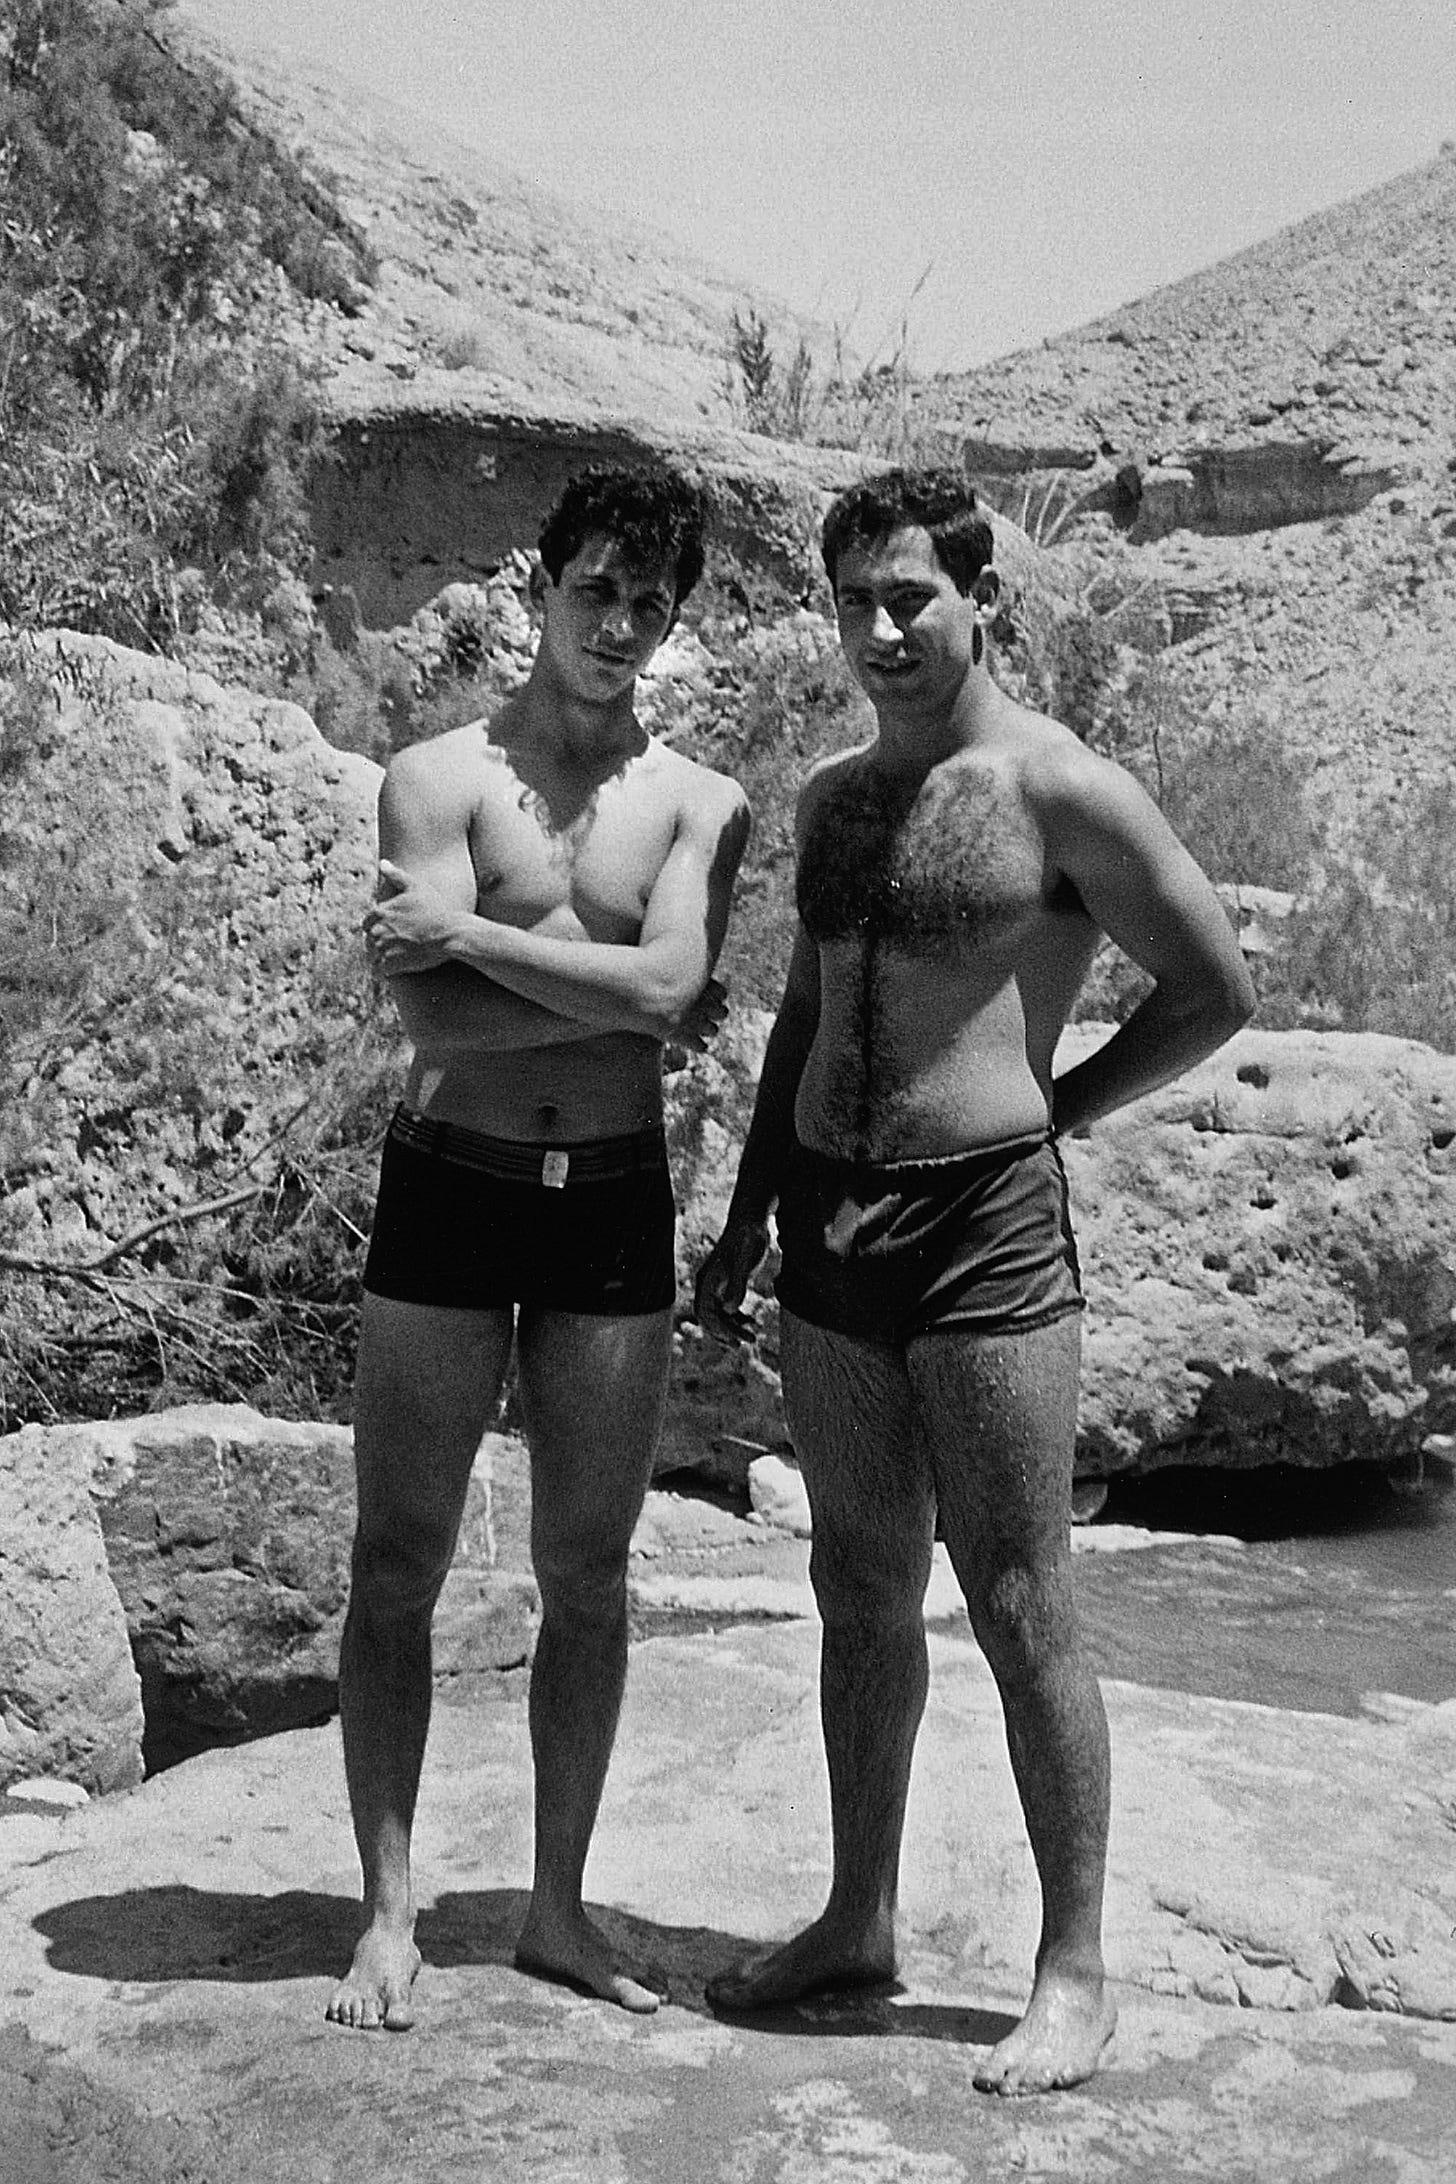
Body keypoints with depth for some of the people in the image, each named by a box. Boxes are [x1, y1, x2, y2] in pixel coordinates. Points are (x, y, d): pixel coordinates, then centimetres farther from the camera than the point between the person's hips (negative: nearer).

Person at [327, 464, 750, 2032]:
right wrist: (623, 991, -10)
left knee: (587, 1573, 8)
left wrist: (466, 929, -11)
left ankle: (559, 1908, 21)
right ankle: (389, 1917, 15)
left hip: (615, 1206, 2)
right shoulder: (439, 778, 0)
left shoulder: (699, 805, 6)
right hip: (447, 1193, -1)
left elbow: (662, 986, -13)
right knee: (399, 1565, 3)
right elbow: (431, 1020, -14)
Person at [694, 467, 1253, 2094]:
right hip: (830, 1231, 7)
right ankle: (858, 1921, 28)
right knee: (861, 1591, 14)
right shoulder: (830, 796, 13)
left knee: (1020, 1610, -1)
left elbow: (1216, 993, -3)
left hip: (984, 1230, -7)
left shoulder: (1060, 789, -8)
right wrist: (747, 1217, 19)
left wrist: (1052, 1106, -1)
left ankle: (1073, 1974, 12)